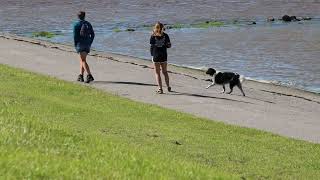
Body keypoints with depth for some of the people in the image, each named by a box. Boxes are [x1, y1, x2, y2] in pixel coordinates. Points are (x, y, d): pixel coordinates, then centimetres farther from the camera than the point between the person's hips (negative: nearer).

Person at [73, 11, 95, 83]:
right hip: (87, 44, 5)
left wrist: (75, 45, -2)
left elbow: (75, 36, -10)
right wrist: (90, 43, 12)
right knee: (82, 59, 18)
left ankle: (89, 75, -24)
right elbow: (92, 34, 6)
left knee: (83, 61, -9)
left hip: (80, 44, -5)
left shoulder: (76, 25, -6)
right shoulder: (88, 24, 8)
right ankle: (80, 76, 21)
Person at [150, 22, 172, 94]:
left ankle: (160, 88, -1)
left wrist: (152, 55, 3)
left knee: (157, 73, 5)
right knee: (164, 71, 19)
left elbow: (151, 47, -7)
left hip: (156, 56, -2)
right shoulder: (165, 36, -3)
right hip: (164, 56, 2)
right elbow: (169, 45, 1)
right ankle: (168, 86, 21)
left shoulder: (153, 36, -8)